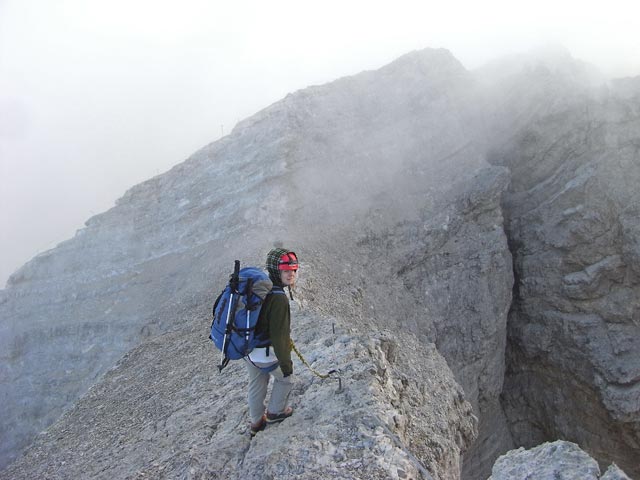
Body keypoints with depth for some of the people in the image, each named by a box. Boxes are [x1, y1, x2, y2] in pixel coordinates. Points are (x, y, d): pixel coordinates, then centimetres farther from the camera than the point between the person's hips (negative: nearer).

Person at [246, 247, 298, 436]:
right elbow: (279, 335, -28)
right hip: (268, 355, -8)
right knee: (285, 378, 22)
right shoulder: (279, 298, -30)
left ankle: (256, 421, 48)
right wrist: (286, 363, -17)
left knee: (256, 385, 27)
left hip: (249, 350, 8)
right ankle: (275, 412, 41)